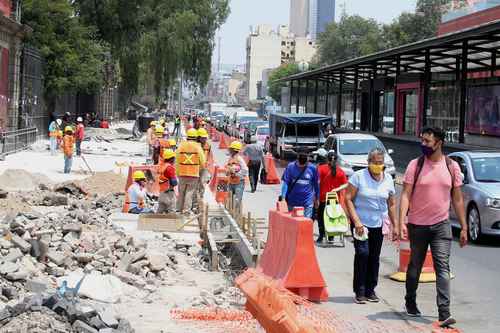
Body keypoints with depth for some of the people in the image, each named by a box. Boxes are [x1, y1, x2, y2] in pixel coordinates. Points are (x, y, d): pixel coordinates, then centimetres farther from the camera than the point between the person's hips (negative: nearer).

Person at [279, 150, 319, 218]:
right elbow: (285, 182, -4)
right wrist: (283, 196, -14)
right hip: (292, 201, 1)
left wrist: (316, 199, 14)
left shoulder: (312, 168, -3)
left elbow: (316, 184, 8)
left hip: (307, 203, -1)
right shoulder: (290, 166, -4)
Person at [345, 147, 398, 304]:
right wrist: (356, 221, -16)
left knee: (374, 257, 7)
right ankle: (359, 292, -6)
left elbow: (391, 205, 15)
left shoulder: (388, 179, 8)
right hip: (361, 223, -4)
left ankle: (370, 290, 18)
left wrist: (394, 226, 11)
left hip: (378, 224, 4)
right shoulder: (358, 176, -5)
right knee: (362, 253, -15)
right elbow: (348, 199, -7)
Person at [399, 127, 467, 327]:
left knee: (442, 267, -10)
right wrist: (402, 222, -20)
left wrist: (464, 227, 5)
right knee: (415, 266, 14)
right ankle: (410, 303, 34)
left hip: (441, 225, 0)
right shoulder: (415, 165, -4)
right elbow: (406, 195, -8)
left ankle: (444, 313, -15)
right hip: (418, 225, 0)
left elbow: (457, 199, 7)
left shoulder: (452, 166, 1)